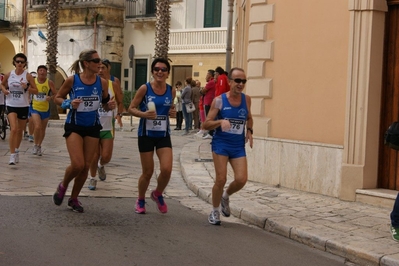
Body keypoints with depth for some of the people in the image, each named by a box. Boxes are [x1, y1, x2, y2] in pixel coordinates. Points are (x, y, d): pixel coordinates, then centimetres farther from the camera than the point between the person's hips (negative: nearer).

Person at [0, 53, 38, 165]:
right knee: (13, 129, -18)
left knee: (20, 131, 14)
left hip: (23, 106, 1)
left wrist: (27, 87, -21)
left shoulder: (28, 76, -4)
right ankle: (12, 155, -16)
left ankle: (16, 151, 36)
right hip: (11, 106, -1)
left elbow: (36, 91, -2)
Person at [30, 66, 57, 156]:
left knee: (43, 129, 14)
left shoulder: (50, 83, -4)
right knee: (37, 126, -20)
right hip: (34, 108, -2)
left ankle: (39, 146, 34)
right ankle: (35, 145, 0)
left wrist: (51, 98, -20)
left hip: (45, 109, 2)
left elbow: (56, 94, 0)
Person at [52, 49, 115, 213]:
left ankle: (74, 199, 25)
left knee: (86, 166, 6)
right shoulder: (72, 80, -11)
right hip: (74, 126, -3)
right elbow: (57, 98, 0)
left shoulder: (102, 82, -3)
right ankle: (62, 186, 17)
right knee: (77, 164, -15)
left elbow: (105, 104, 9)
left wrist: (109, 105, -14)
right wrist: (69, 104, -19)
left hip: (92, 127, 4)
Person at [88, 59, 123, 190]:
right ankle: (92, 178, 26)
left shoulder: (113, 85, 1)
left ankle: (101, 166, 32)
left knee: (106, 156, -4)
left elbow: (120, 102, 11)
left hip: (108, 126, 1)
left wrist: (119, 114, -5)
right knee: (94, 156, 2)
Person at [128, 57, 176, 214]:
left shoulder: (171, 91, 1)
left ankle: (158, 194, 19)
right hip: (146, 135, -2)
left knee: (166, 169, -12)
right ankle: (140, 201, 31)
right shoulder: (145, 88, -9)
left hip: (163, 135, 2)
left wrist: (172, 112, -4)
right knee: (147, 172, 4)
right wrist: (143, 114, -23)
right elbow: (131, 108, -5)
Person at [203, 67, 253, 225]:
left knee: (241, 179, -9)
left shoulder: (246, 100, 4)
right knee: (221, 179, -6)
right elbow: (206, 125, -6)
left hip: (239, 146, 3)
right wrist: (220, 121, -24)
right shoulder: (219, 101, -7)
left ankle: (225, 196, 24)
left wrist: (249, 131, 4)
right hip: (221, 144, -3)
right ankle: (215, 212, 15)